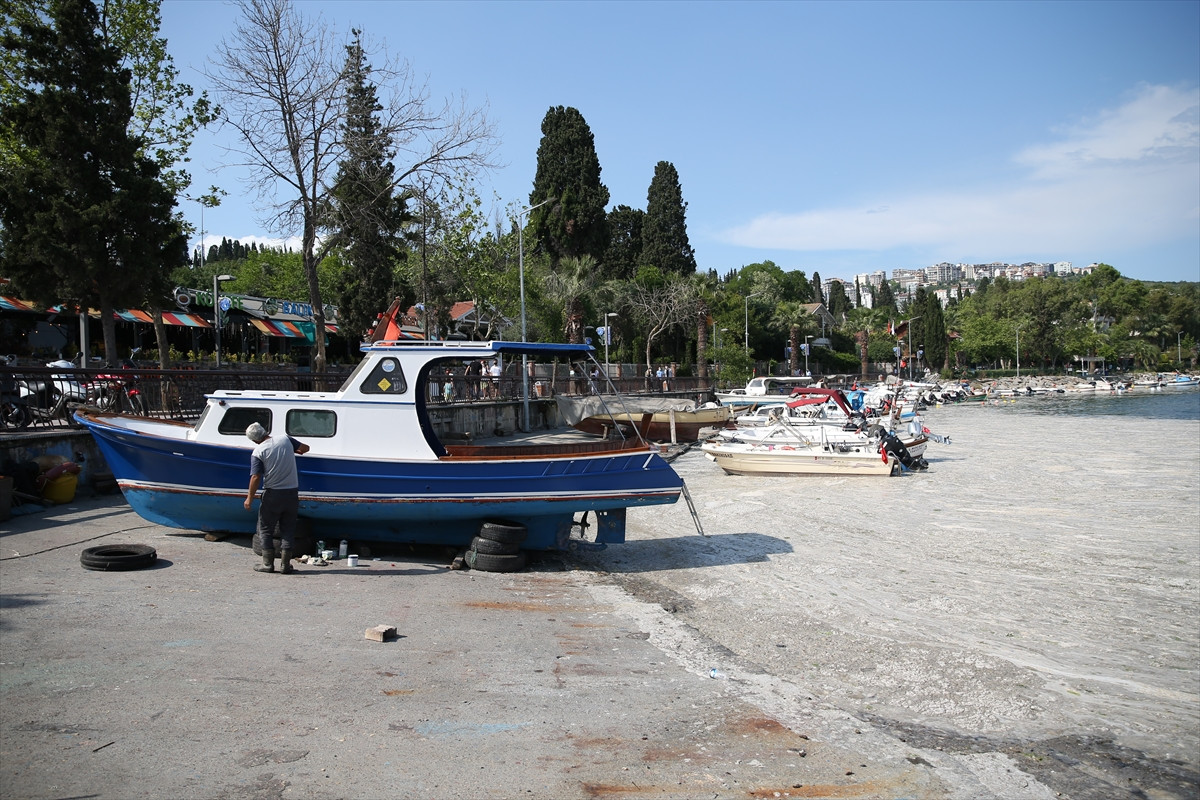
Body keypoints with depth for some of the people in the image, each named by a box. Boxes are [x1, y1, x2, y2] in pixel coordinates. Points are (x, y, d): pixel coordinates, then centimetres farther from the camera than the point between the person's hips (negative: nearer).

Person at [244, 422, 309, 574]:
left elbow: (256, 477, -13)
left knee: (266, 530, 11)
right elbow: (305, 448, 14)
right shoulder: (285, 439, 1)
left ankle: (268, 564, 11)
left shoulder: (258, 452, -9)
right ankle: (285, 565, 9)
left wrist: (249, 498, -5)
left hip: (272, 494, -3)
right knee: (288, 530, 10)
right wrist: (294, 451, 35)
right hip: (292, 493, 3)